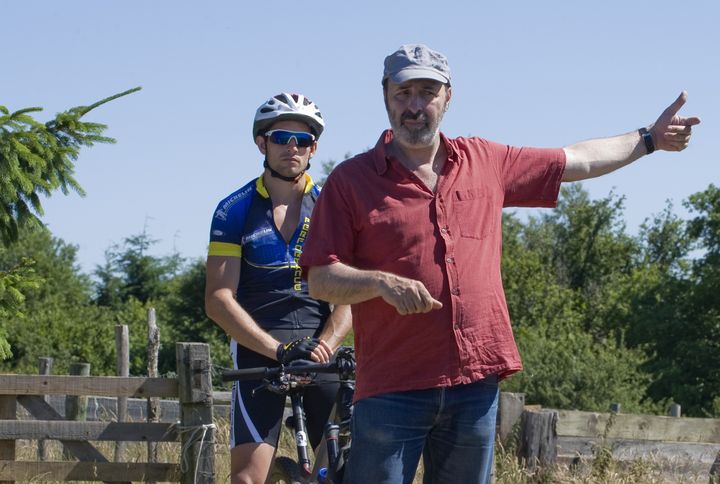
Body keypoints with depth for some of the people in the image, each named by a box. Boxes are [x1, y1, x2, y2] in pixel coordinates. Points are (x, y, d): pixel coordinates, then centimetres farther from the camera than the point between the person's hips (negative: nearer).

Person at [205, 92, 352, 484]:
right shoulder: (234, 211, 3)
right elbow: (218, 299, -4)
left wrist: (323, 346, -18)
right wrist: (279, 350, -16)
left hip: (323, 348, 1)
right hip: (257, 347, -1)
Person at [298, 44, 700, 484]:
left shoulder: (484, 162, 13)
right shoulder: (350, 181, 1)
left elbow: (577, 162, 25)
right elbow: (321, 281, -4)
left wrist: (649, 139, 31)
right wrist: (381, 282, -21)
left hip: (476, 383, 4)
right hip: (393, 387, -4)